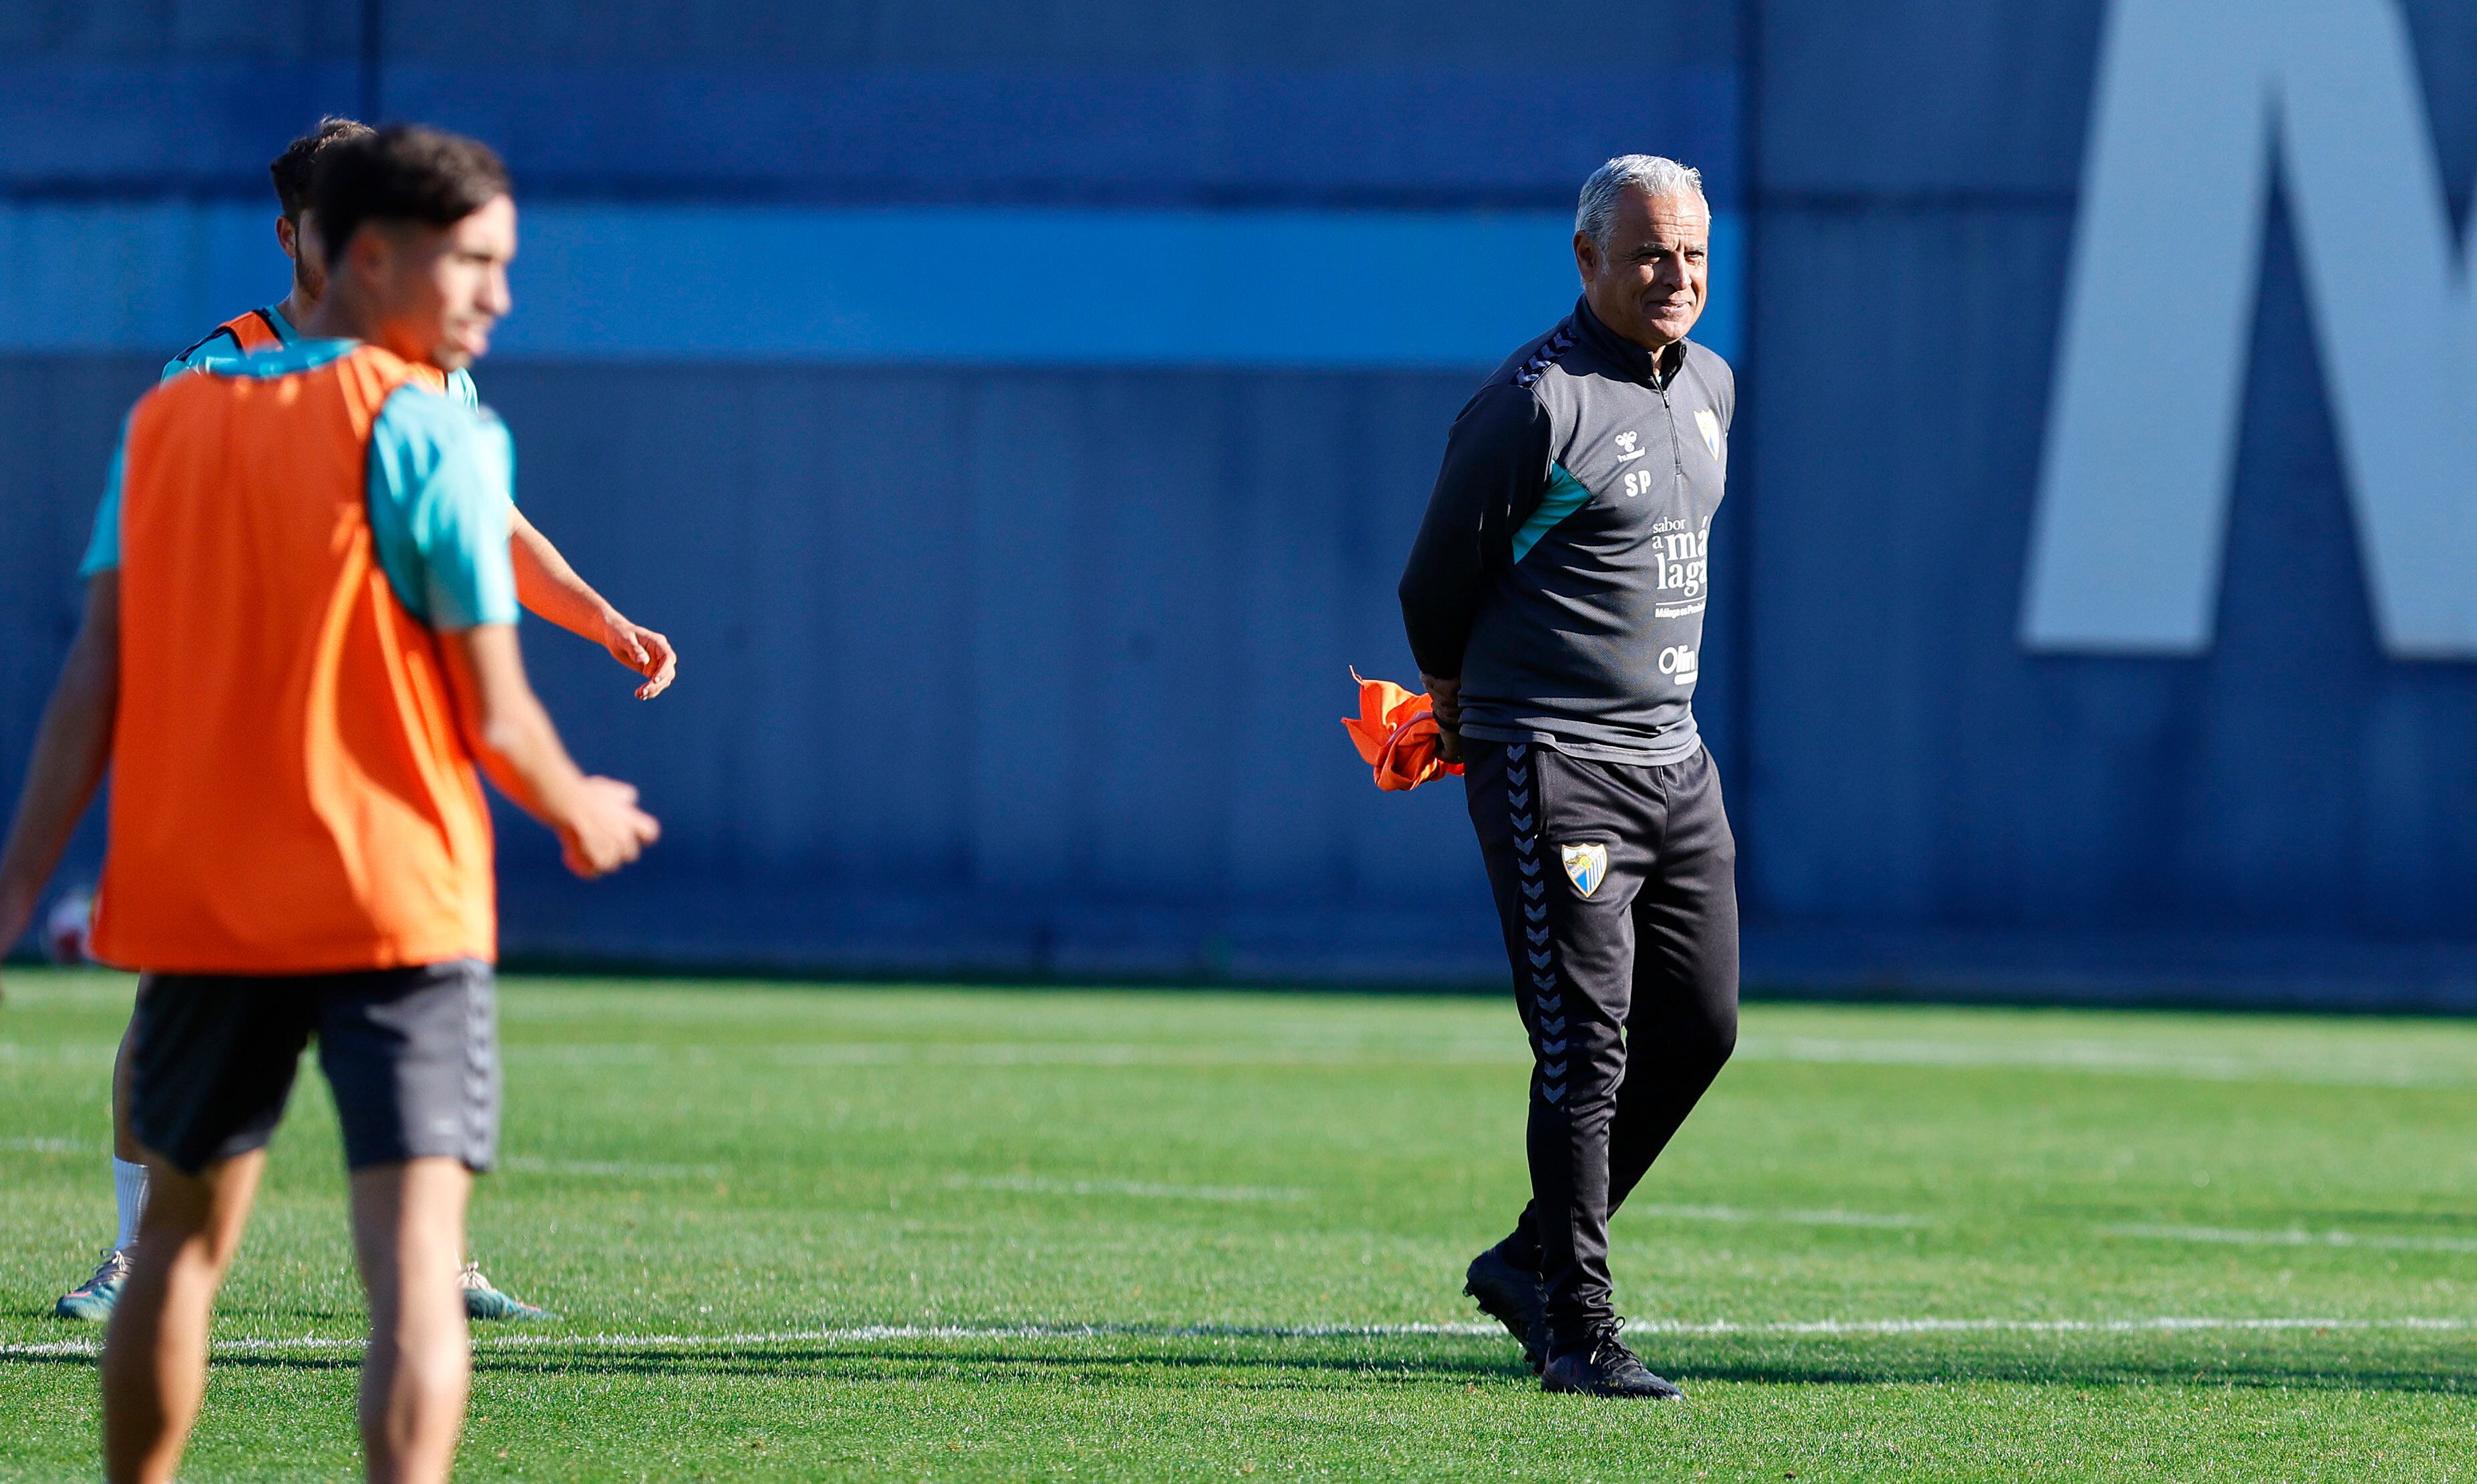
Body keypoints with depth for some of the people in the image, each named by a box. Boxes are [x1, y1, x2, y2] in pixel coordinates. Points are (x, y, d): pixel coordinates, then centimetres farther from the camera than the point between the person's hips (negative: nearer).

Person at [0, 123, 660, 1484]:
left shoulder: (165, 423, 9)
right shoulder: (430, 431, -8)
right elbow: (492, 717, -7)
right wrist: (581, 814, 12)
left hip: (195, 906, 5)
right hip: (396, 908, -5)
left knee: (182, 1241, 20)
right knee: (416, 1264, -11)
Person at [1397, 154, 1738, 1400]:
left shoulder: (1709, 388, 12)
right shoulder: (1535, 405, -14)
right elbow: (1435, 583, -5)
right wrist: (1462, 708, 11)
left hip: (1674, 761, 8)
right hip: (1557, 770, -8)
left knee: (1699, 1026, 9)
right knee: (1586, 1048, -11)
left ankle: (1534, 1259, 23)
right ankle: (1577, 1330, -7)